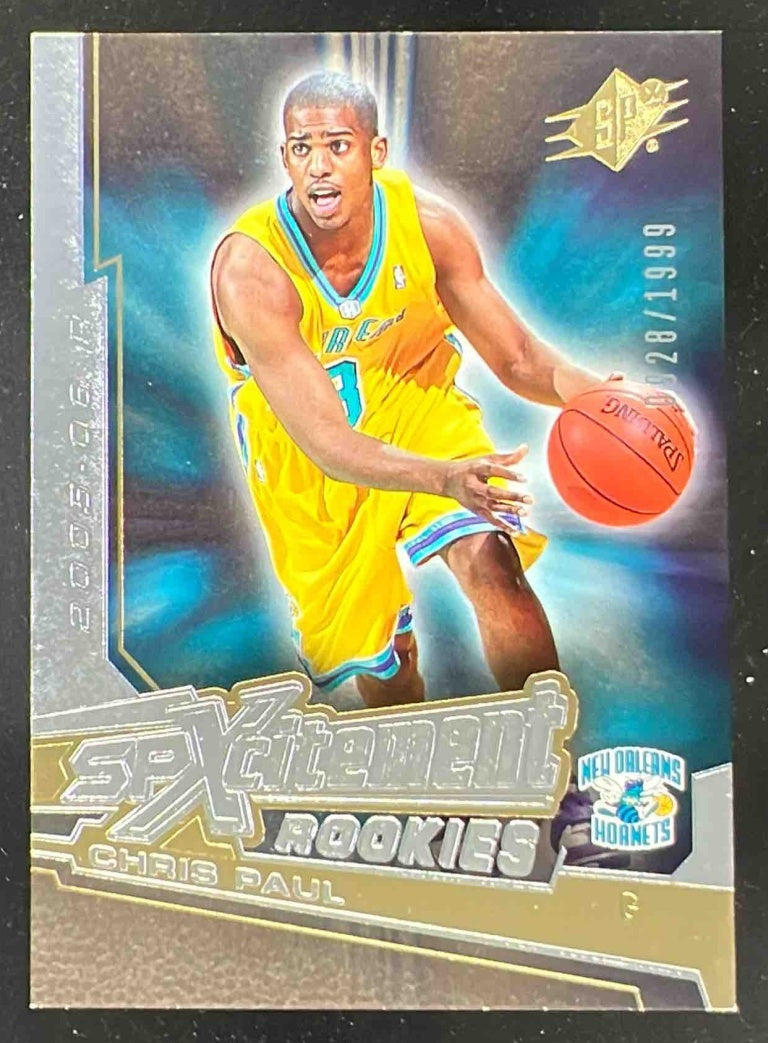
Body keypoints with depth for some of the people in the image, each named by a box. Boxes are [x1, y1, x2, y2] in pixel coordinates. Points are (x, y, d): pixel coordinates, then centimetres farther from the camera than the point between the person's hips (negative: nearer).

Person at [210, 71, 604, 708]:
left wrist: (595, 394, -30)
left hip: (416, 406, 2)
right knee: (375, 644, 9)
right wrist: (445, 478, -51)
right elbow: (327, 443, -35)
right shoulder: (248, 267, -29)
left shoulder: (427, 223, -18)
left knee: (490, 562, -24)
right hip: (304, 459, -1)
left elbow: (517, 357, -10)